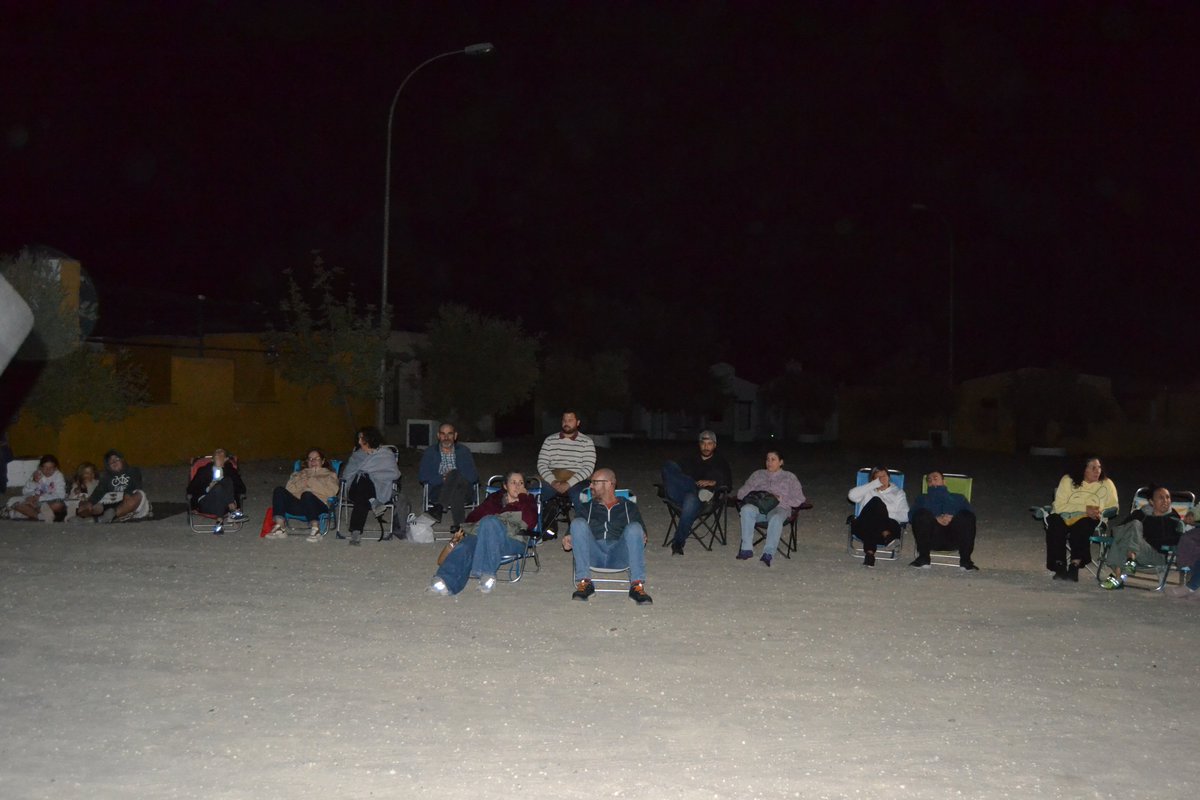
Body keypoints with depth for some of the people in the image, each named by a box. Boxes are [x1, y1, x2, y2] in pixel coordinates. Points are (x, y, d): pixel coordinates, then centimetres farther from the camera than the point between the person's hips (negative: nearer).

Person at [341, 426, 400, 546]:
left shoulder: (386, 454, 14)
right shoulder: (357, 454, 25)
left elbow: (395, 474, 2)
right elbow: (346, 474, 17)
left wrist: (372, 475, -1)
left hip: (379, 489, -3)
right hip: (356, 489, 3)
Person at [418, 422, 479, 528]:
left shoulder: (464, 451, 20)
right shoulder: (429, 452, 18)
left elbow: (474, 476, 8)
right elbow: (422, 476, 3)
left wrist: (454, 477, -10)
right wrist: (443, 478, -12)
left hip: (463, 490, 1)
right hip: (438, 490, 0)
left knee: (455, 474, -35)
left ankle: (439, 507, -40)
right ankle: (459, 524, -43)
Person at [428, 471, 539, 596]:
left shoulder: (528, 501, 25)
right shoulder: (494, 498, 33)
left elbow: (530, 523, 3)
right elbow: (474, 515, 23)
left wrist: (523, 497, 9)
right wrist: (462, 529, 5)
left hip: (512, 540, -3)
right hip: (481, 536, 3)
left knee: (490, 522, -36)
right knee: (465, 546, -33)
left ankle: (487, 573, -42)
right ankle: (446, 582, -58)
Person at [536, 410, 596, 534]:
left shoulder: (587, 442, 6)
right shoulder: (550, 440, 13)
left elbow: (588, 467, -5)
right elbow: (541, 464, 6)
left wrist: (569, 484, -18)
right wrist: (553, 482, -13)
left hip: (576, 482, -2)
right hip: (551, 480, 2)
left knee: (579, 497, -36)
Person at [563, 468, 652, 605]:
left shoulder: (629, 507, 25)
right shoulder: (585, 507, 29)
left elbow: (641, 532, 16)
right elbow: (576, 530, 18)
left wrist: (642, 540, -8)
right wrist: (568, 542, -5)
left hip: (619, 556, -1)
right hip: (593, 555, 1)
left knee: (634, 527, -27)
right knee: (578, 522, -23)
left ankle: (637, 585, -36)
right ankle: (584, 582, -31)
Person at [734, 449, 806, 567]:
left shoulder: (790, 478, 19)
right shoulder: (757, 475, 26)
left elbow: (799, 500, 9)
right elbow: (741, 493, 18)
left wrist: (780, 499, -6)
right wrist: (754, 496, -4)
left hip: (779, 508, -2)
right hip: (758, 508, 2)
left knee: (776, 518, -40)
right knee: (746, 509, -36)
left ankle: (768, 554, -49)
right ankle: (747, 548, -38)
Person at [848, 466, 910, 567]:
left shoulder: (898, 493, 26)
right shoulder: (868, 491, 27)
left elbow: (905, 516, 10)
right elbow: (852, 495, 3)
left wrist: (886, 514, -7)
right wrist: (875, 484, 4)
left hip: (888, 527, 0)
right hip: (864, 527, 0)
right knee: (876, 501, -30)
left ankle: (869, 553, -47)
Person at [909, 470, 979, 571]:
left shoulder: (958, 498, 35)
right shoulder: (923, 499, 34)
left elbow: (970, 514, 13)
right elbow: (911, 516, 11)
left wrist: (953, 517, -8)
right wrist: (935, 518, -7)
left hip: (954, 539, 0)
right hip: (932, 538, 0)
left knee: (967, 516, -29)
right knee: (921, 513, -29)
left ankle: (965, 560, -31)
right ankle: (923, 558, -29)